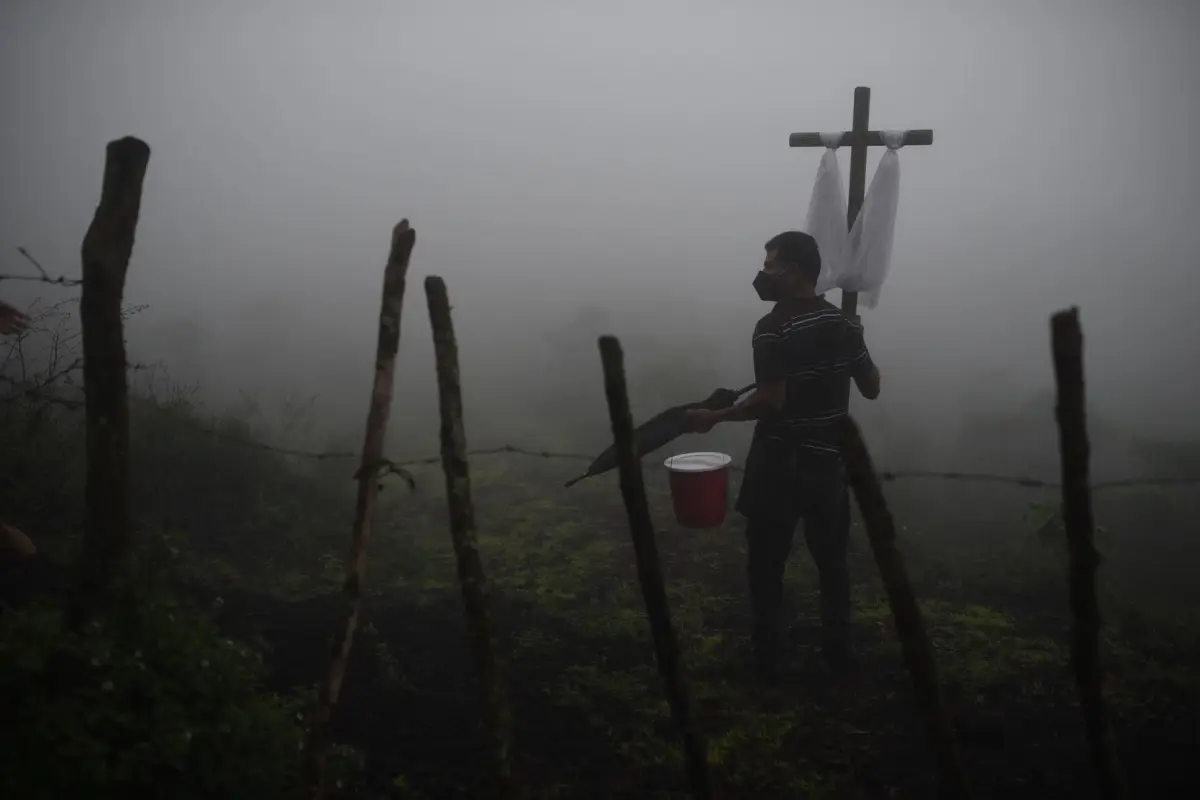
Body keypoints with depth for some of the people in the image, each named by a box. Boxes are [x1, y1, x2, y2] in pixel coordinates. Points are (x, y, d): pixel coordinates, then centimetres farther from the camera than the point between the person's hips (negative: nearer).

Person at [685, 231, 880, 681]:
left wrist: (715, 417, -13)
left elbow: (771, 402, -24)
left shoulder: (773, 329, -16)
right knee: (832, 560, 16)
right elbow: (871, 389, 8)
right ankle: (839, 652, 26)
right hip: (828, 462, 6)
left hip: (780, 466, -6)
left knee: (766, 565, 7)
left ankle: (766, 660, 13)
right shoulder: (844, 323, 4)